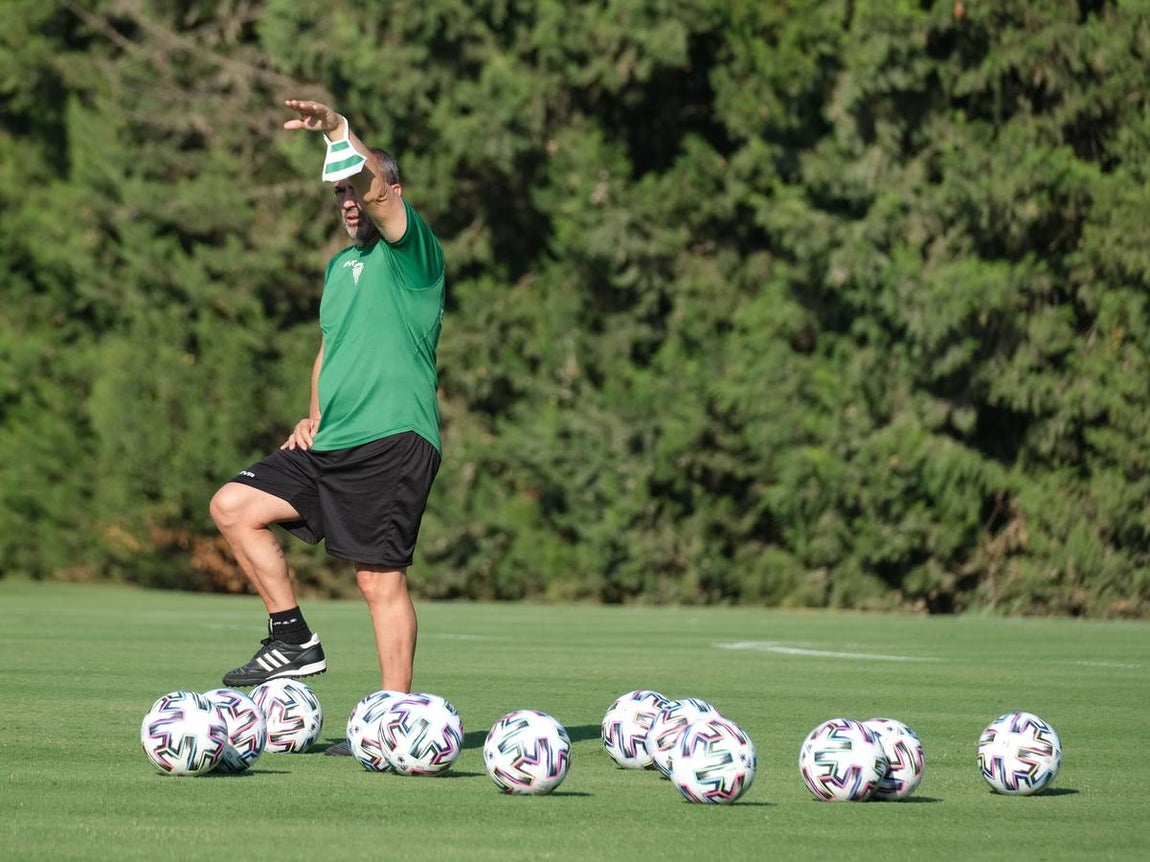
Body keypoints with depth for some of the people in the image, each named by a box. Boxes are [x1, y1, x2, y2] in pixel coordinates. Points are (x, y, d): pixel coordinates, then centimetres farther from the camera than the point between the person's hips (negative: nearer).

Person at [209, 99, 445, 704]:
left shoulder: (411, 251, -4)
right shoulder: (340, 266, 20)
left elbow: (378, 192, -24)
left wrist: (340, 131, -36)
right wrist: (314, 417, 14)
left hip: (394, 443, -8)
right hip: (330, 446, 8)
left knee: (381, 579, -10)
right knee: (233, 506, 0)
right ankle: (293, 640, 5)